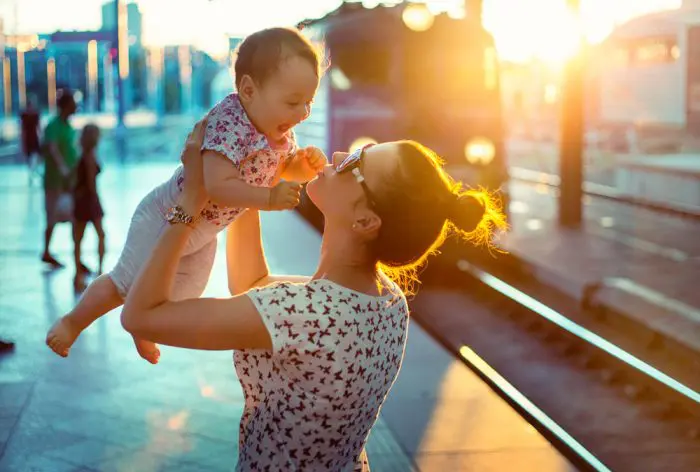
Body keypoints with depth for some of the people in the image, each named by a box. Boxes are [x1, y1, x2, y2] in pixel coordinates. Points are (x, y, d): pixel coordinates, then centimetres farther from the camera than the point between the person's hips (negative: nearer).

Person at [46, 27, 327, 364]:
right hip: (168, 218, -9)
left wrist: (306, 162, -15)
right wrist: (269, 198, -41)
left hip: (203, 231, 9)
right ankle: (73, 322, 30)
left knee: (181, 297, 24)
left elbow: (286, 168, 7)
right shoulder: (229, 124, -37)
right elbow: (217, 186, -44)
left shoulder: (279, 130, -10)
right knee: (126, 286, 4)